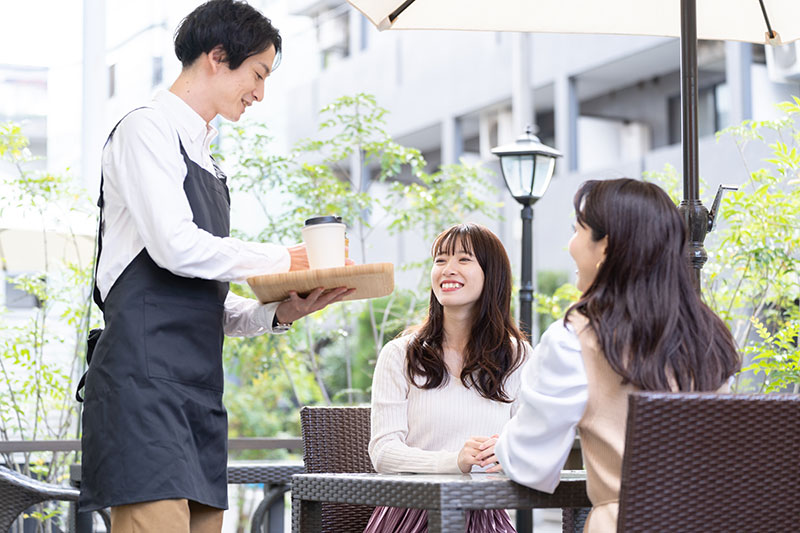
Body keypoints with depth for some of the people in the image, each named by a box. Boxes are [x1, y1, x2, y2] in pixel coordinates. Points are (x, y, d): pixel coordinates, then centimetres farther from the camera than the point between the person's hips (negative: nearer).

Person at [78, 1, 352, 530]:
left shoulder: (204, 159, 24)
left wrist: (279, 312, 5)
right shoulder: (148, 129, -1)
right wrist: (282, 260, -3)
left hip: (198, 387, 9)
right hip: (146, 381, -9)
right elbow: (177, 247, -15)